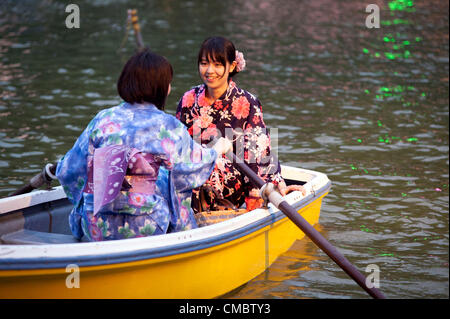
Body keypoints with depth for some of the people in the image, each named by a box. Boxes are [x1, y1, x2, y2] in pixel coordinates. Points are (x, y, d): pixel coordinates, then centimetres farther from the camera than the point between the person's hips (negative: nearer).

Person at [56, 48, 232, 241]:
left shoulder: (103, 119, -2)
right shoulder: (166, 126, -9)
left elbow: (69, 171, 3)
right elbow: (193, 164, 7)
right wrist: (217, 150, 29)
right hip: (143, 230, -3)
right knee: (173, 181, 27)